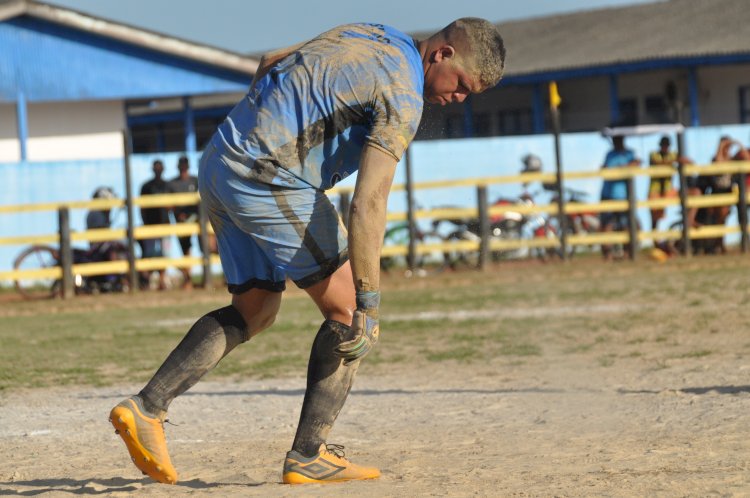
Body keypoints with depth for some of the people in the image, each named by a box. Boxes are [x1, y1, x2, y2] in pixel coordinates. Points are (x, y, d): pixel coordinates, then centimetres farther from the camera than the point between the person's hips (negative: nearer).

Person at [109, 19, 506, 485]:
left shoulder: (364, 35, 16)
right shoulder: (402, 97, -12)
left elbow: (270, 62, 28)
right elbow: (367, 205, -20)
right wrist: (367, 307, -20)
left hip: (218, 165, 10)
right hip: (269, 180, -10)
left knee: (254, 312, 18)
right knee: (345, 308, 0)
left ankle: (146, 408, 9)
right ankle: (309, 457, 0)